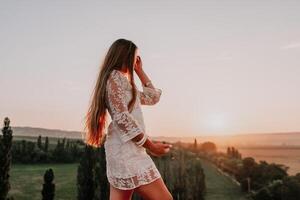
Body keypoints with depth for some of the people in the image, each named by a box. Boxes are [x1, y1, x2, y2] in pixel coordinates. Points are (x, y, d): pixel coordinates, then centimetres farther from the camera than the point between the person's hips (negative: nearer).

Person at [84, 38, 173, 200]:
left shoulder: (121, 80, 24)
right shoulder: (115, 76, -5)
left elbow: (152, 97, 29)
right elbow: (122, 117, -16)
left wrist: (140, 71, 28)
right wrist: (150, 145, -14)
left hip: (125, 148, 10)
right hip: (126, 148, -10)